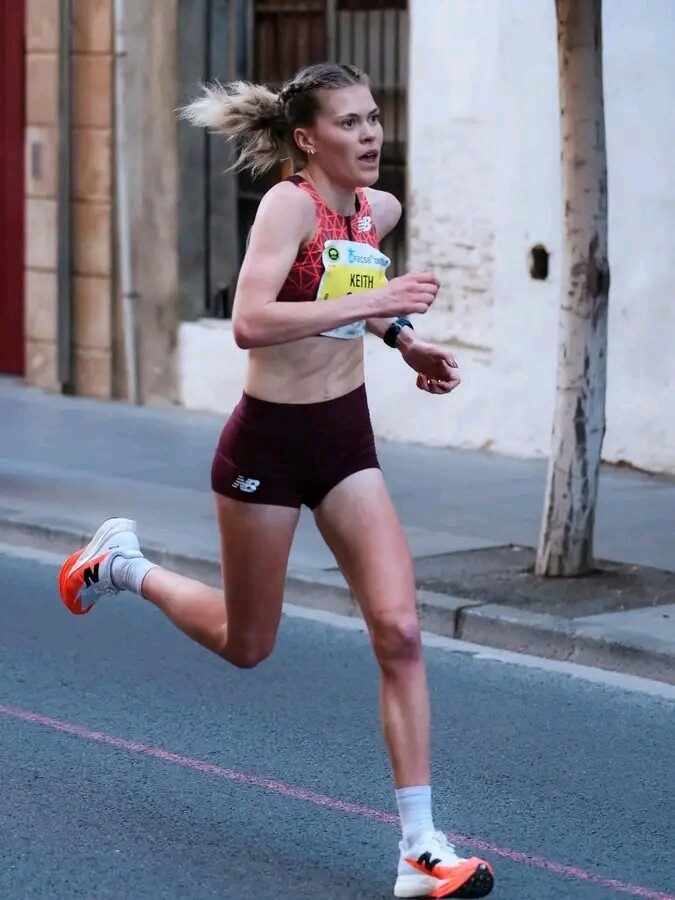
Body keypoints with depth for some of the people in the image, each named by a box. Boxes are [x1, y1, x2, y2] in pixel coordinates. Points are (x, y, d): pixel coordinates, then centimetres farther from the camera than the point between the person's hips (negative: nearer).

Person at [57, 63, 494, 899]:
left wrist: (400, 339, 11)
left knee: (399, 630, -8)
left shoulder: (379, 209, 3)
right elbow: (250, 322, -33)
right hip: (271, 440, -6)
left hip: (347, 436, 6)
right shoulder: (289, 204, -18)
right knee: (245, 644, 12)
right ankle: (121, 563, 41)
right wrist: (370, 302, -36)